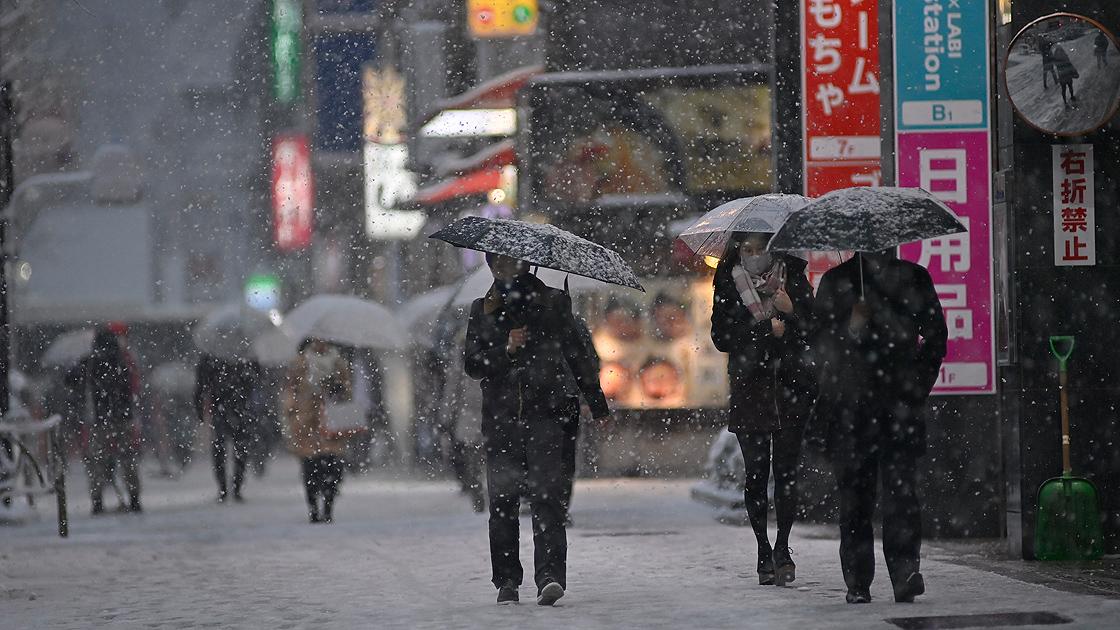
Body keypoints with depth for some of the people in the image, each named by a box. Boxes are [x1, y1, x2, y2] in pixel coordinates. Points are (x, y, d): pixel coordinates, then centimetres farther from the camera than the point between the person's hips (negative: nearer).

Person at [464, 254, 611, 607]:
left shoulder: (552, 303, 10)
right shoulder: (483, 310, 14)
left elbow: (576, 353, 16)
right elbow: (472, 365, 6)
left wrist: (596, 402, 16)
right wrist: (506, 350, -11)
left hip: (545, 411, -2)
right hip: (500, 417, 2)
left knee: (546, 493, -15)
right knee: (502, 500, 0)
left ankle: (550, 575, -24)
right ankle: (507, 581, 7)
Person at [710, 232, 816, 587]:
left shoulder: (793, 281, 6)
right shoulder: (728, 287, 6)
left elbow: (813, 333, 2)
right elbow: (721, 338, -2)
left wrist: (790, 311, -17)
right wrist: (766, 329, -10)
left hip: (790, 387, 0)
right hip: (749, 390, 0)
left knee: (785, 470, -5)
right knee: (756, 473, -2)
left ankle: (782, 549, 1)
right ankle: (764, 551, 8)